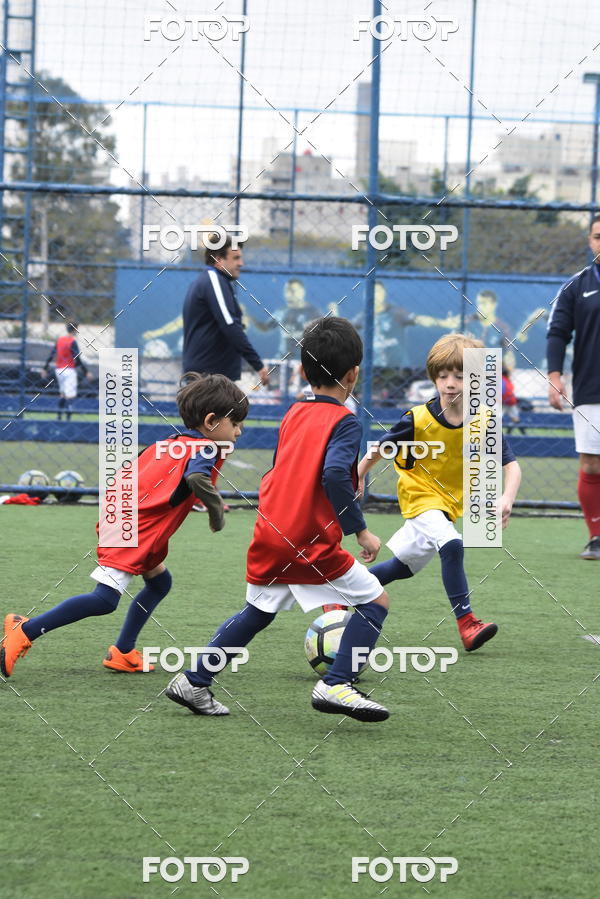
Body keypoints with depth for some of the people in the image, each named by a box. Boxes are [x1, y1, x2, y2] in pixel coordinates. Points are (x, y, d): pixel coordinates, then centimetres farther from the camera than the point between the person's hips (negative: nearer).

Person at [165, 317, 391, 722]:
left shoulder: (292, 414, 14)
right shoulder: (344, 421, -8)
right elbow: (334, 474, -23)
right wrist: (360, 530, -18)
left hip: (269, 537, 7)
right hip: (312, 546, -7)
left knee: (256, 613, 25)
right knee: (376, 601, 3)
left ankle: (193, 683, 26)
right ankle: (336, 686, -7)